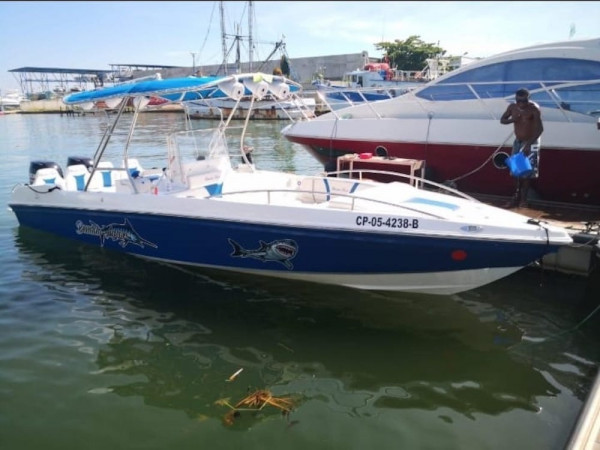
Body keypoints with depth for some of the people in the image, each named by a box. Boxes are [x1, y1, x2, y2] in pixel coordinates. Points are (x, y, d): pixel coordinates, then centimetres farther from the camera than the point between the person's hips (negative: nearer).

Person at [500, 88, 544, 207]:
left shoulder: (534, 108, -20)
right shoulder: (512, 107, -4)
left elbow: (540, 128, -23)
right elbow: (502, 120, 7)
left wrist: (529, 144, -32)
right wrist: (512, 119, -17)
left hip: (531, 143, -5)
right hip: (518, 142, 5)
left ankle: (523, 198, 3)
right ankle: (517, 196, 18)